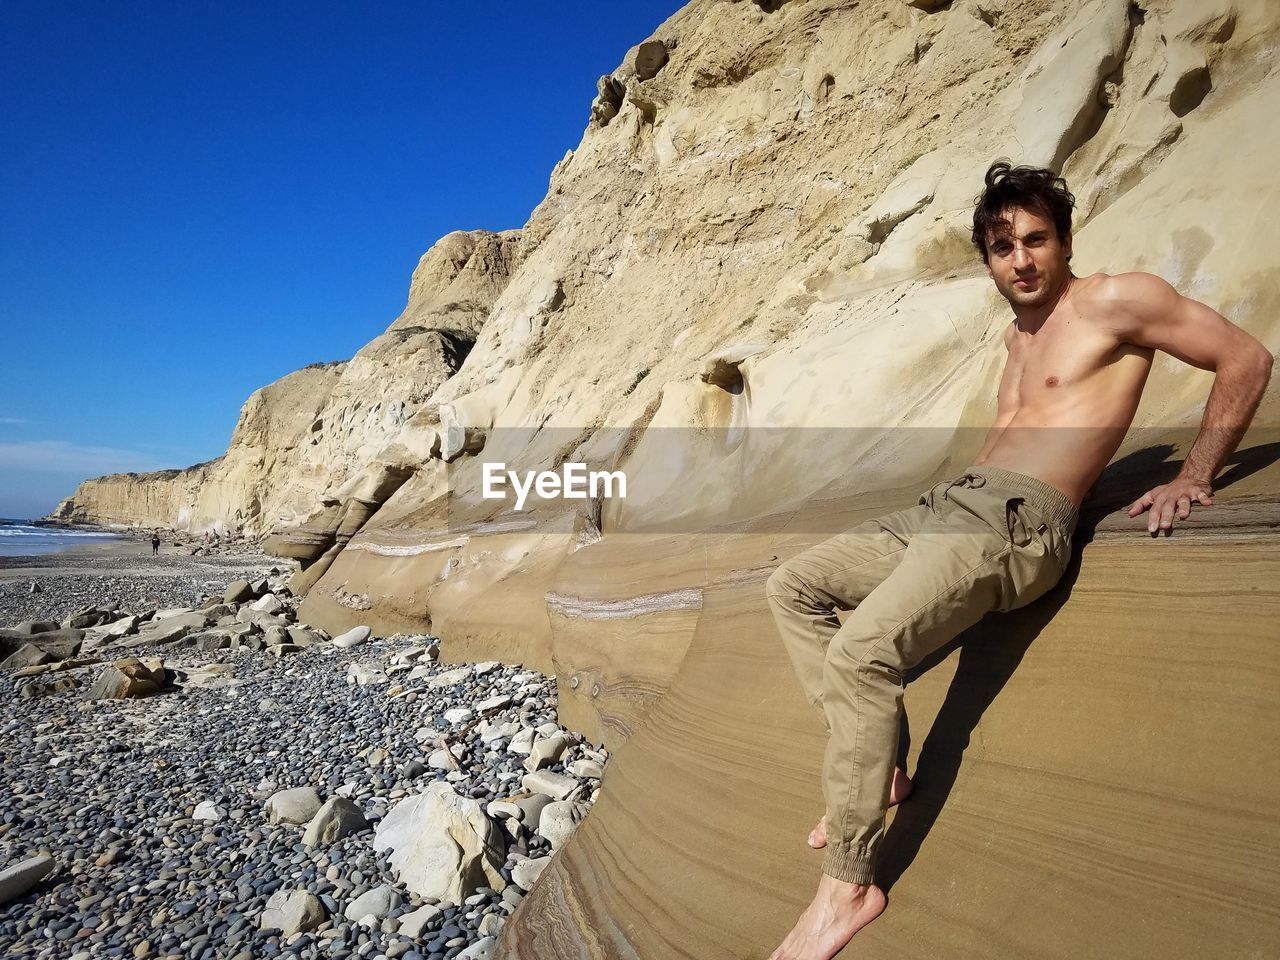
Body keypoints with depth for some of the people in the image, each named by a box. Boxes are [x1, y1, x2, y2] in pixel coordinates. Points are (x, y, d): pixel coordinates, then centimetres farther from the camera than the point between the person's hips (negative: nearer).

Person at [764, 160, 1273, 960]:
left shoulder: (1115, 301, 1)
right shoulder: (1021, 333, 24)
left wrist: (1193, 480, -1)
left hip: (1015, 520, -9)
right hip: (943, 507, 9)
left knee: (859, 650, -28)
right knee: (792, 588, 5)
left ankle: (850, 885, -13)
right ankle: (877, 769, 5)